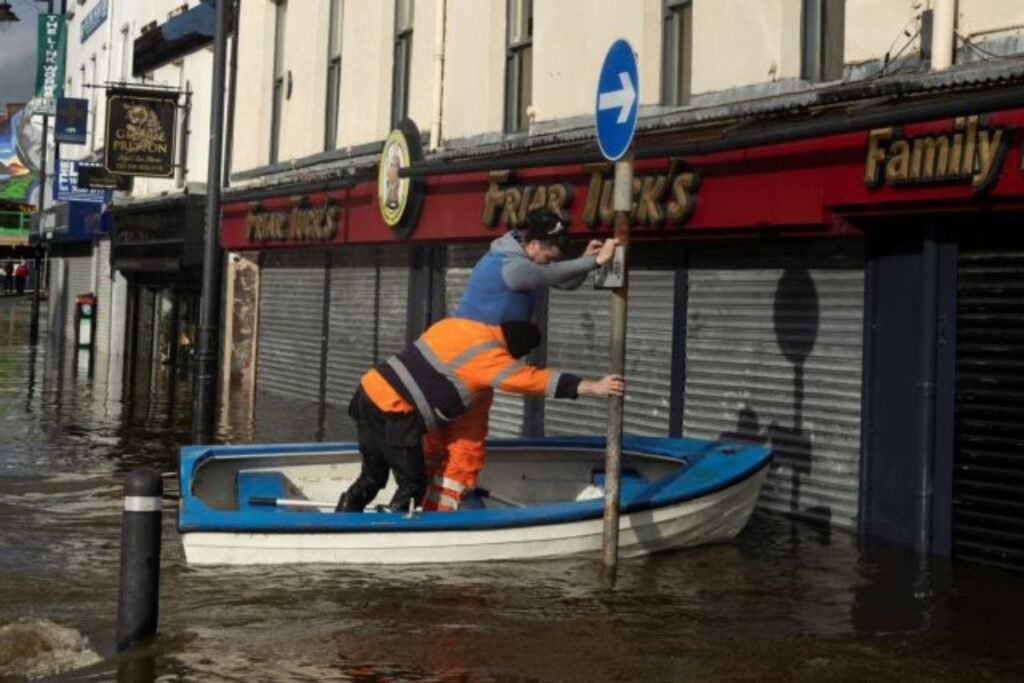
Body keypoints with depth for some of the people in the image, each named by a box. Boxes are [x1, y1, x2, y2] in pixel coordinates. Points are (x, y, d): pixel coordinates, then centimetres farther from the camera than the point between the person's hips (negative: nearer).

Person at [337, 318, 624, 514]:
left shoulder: (455, 326, 13)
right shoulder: (487, 355, -13)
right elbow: (533, 379, -18)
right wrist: (592, 387, -18)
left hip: (371, 390, 9)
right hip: (392, 411, -9)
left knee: (372, 478, 21)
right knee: (412, 485, 4)